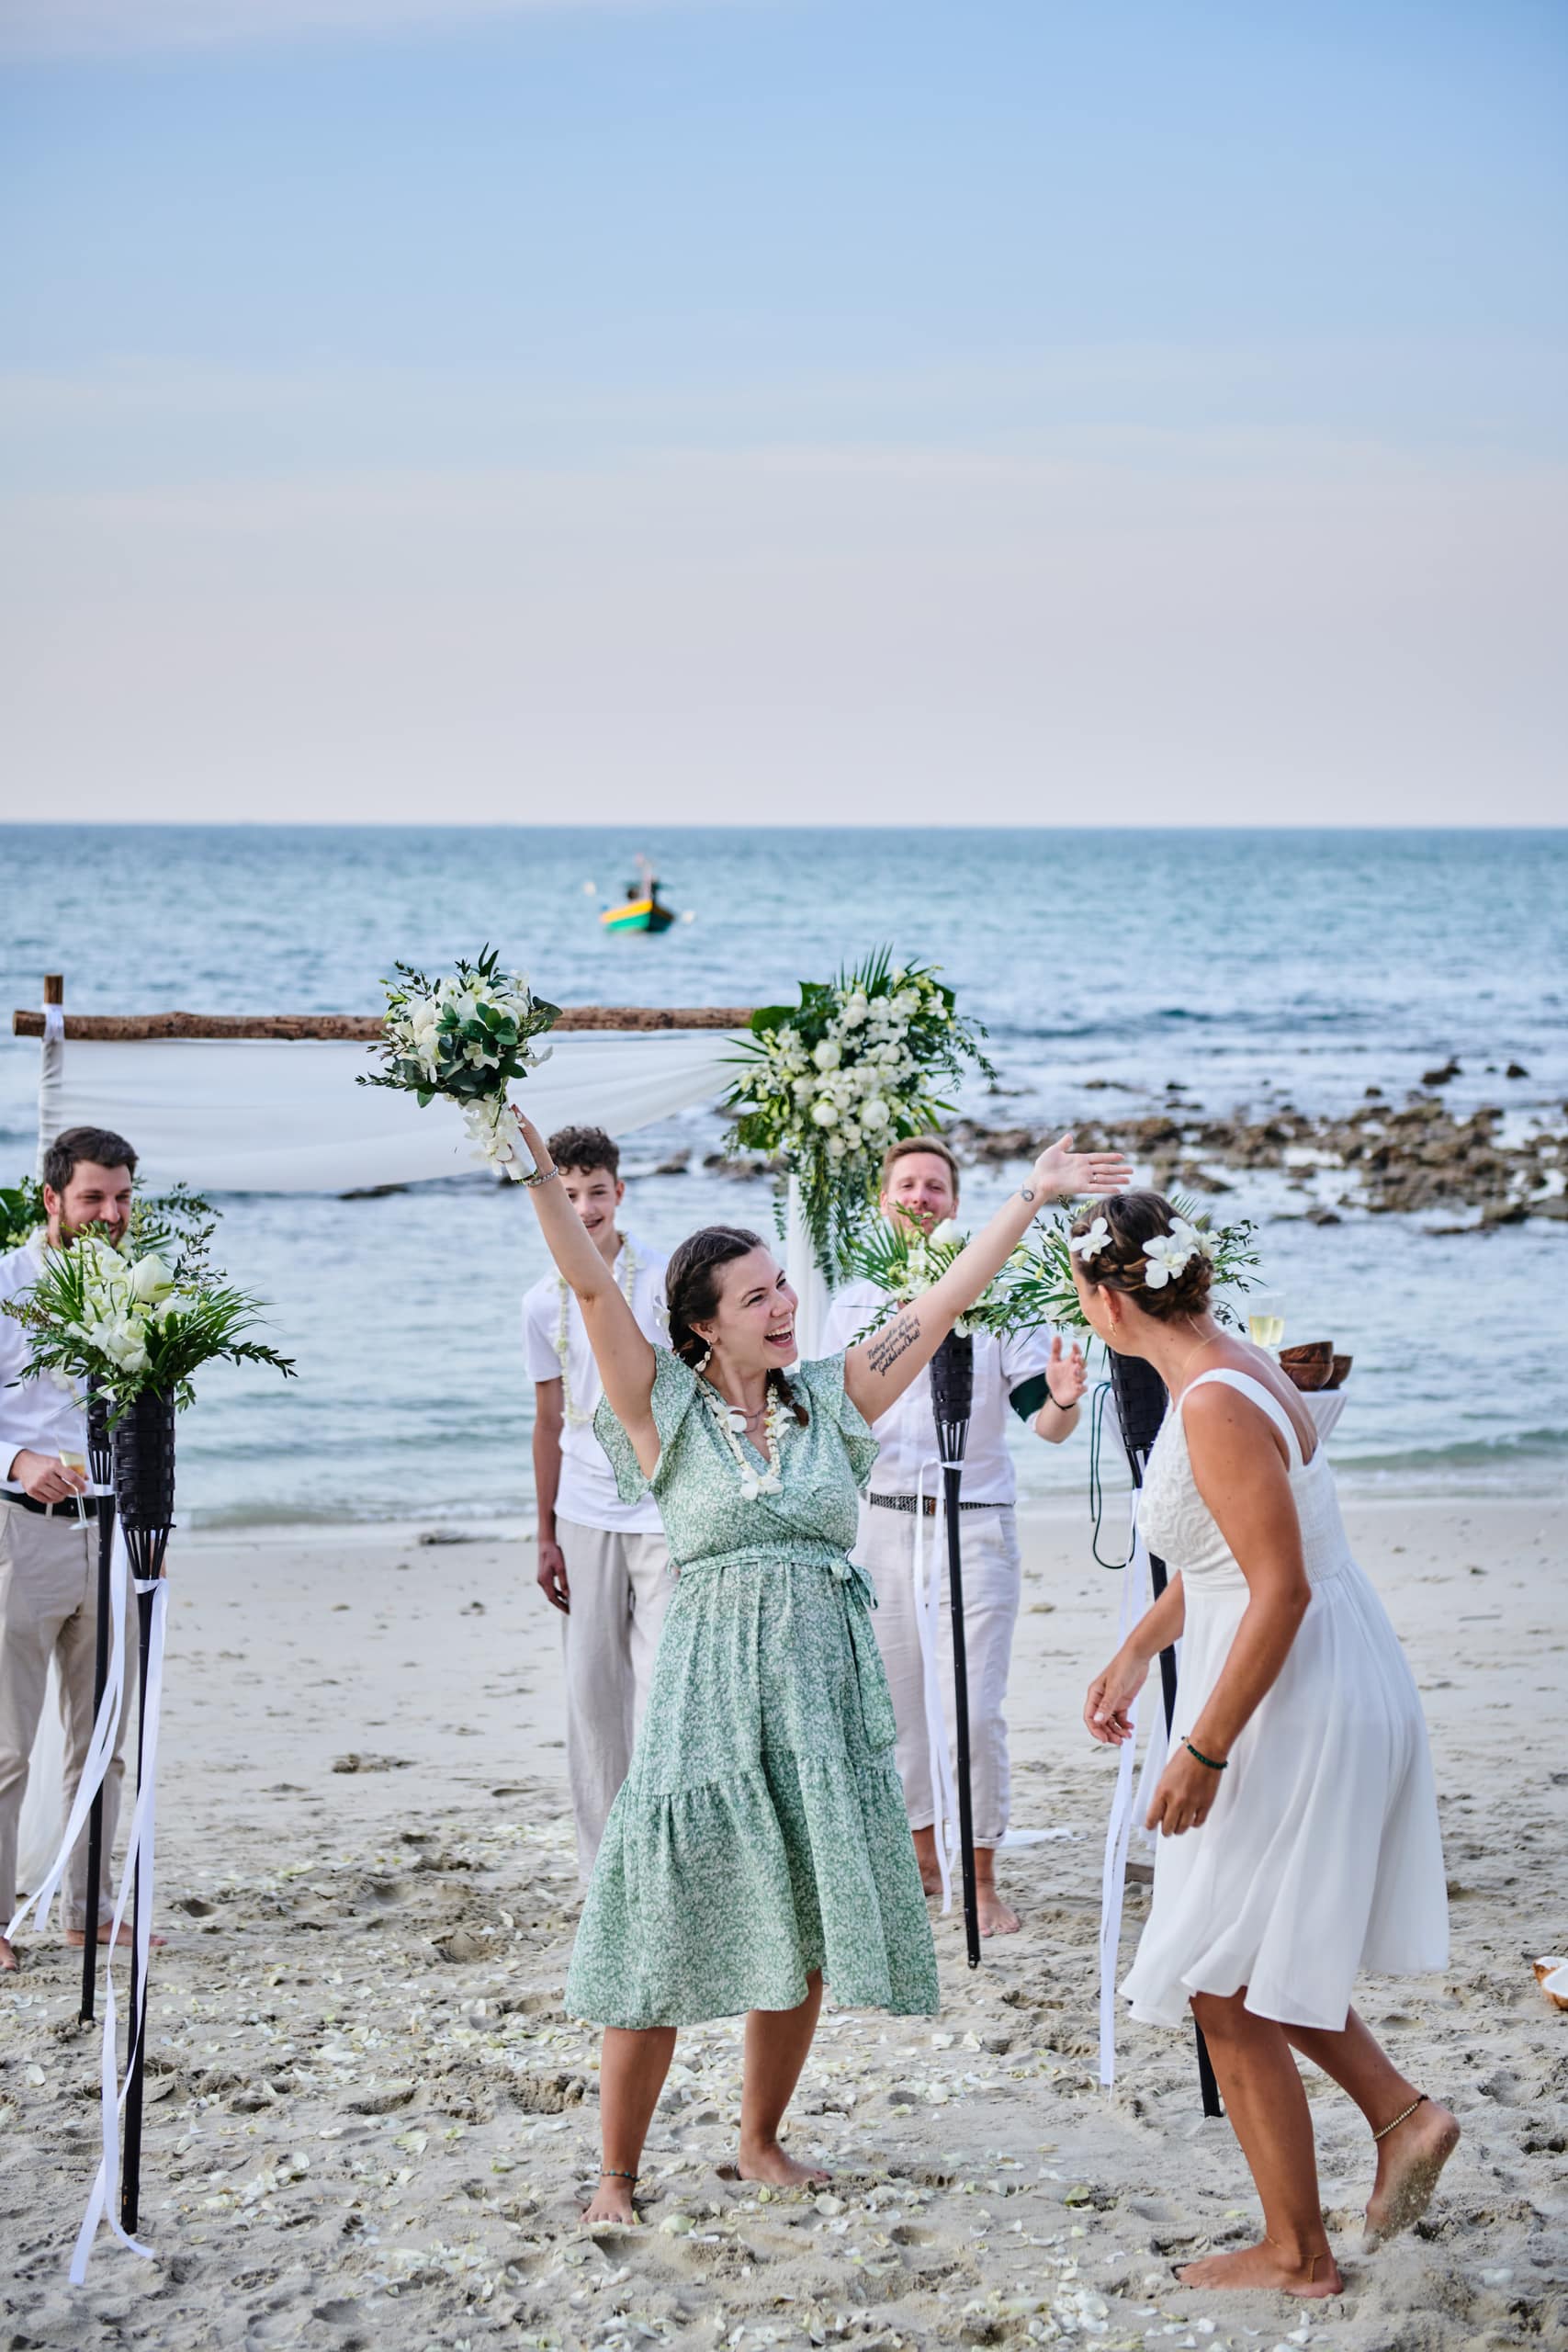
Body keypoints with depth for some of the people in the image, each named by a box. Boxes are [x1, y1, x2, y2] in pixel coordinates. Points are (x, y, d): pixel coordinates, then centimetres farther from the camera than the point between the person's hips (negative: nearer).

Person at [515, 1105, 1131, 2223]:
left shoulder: (830, 1398, 9)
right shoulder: (665, 1410, -1)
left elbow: (942, 1305, 9)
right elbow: (594, 1289, -11)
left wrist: (1031, 1196, 7)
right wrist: (540, 1174, -22)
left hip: (826, 1689, 4)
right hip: (711, 1688, -4)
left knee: (801, 1940, 10)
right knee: (663, 1945, -2)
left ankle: (762, 2142, 29)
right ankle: (617, 2174, 11)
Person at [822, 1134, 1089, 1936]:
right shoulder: (853, 1304, 6)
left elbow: (1044, 1421, -6)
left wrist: (1063, 1398, -28)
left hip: (974, 1524, -3)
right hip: (879, 1521, 3)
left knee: (976, 1712, -6)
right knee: (894, 1703, 12)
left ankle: (982, 1880, 6)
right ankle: (922, 1855, 29)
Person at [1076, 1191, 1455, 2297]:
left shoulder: (1217, 1407, -23)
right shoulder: (1230, 1368, 8)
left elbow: (1281, 1591, -26)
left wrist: (1200, 1752, -22)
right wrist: (1137, 1652, 29)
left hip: (1299, 1716, -10)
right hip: (1337, 1697, 10)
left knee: (1227, 1987, 3)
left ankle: (1297, 2253, 14)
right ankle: (1402, 2111, 19)